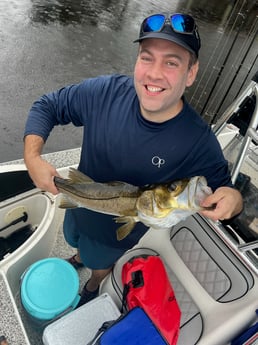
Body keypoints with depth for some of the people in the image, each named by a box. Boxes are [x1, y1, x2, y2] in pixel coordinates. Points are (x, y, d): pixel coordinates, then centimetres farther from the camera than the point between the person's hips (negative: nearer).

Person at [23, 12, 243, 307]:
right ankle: (79, 257, 78)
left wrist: (232, 199, -41)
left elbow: (221, 189, -16)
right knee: (76, 241, 38)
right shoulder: (105, 92, -28)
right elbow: (47, 106, -13)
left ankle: (93, 286, 73)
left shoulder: (199, 144, -33)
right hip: (78, 206, 3)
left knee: (100, 263, 33)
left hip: (119, 232, -2)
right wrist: (32, 157, -27)